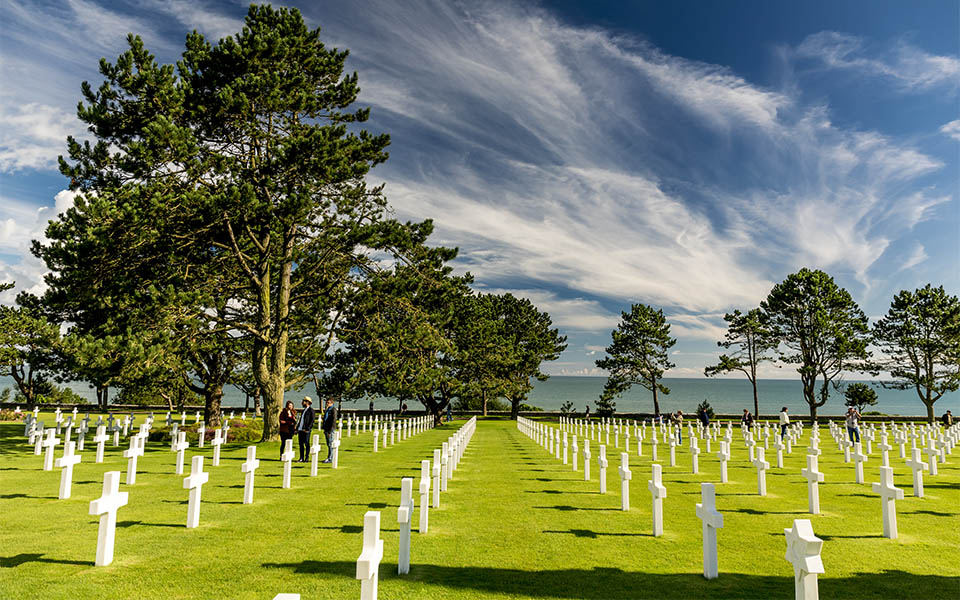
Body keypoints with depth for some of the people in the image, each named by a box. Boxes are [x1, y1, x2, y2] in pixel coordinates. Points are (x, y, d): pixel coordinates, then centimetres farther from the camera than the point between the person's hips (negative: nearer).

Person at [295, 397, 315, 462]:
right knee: (301, 444, 8)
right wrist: (297, 428, 14)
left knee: (307, 444, -3)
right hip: (300, 429, 8)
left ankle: (306, 458, 1)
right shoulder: (303, 411, 21)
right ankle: (301, 458, 13)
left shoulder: (311, 410, -5)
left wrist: (307, 428, -18)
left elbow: (312, 420, -12)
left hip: (306, 430, -8)